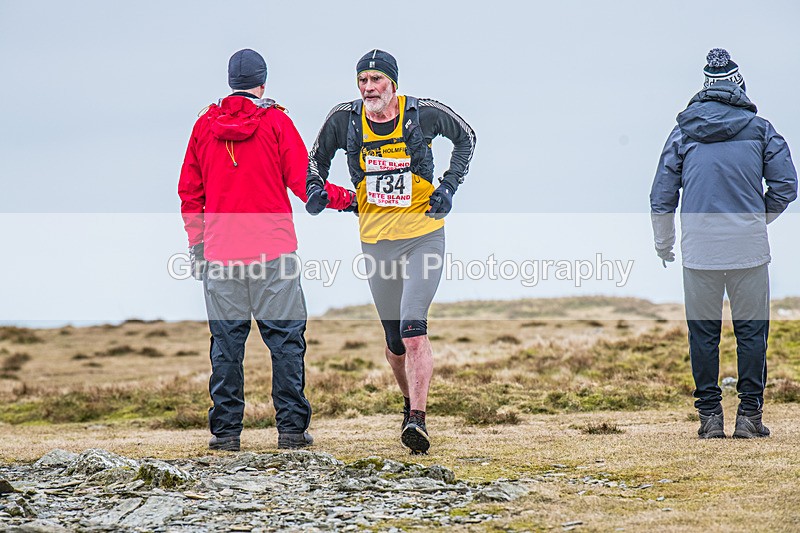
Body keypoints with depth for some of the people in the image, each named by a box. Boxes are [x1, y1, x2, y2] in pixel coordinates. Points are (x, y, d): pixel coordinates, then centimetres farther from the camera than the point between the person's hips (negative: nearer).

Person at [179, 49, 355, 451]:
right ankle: (291, 428, 1)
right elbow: (303, 182, -4)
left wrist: (196, 242, 18)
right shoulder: (275, 122, -1)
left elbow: (189, 191, 11)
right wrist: (346, 198, 9)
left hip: (220, 252, 3)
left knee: (226, 342, 6)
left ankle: (225, 430, 5)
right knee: (285, 338, 3)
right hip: (273, 251, -2)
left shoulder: (205, 125, 8)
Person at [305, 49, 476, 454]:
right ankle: (410, 401, 36)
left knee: (413, 329, -19)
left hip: (423, 234, -3)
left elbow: (465, 137, 11)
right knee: (394, 340, 10)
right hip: (375, 239, 3)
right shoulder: (344, 119, -2)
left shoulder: (423, 114, -7)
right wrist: (316, 189, -4)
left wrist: (448, 187, 1)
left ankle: (418, 421, -22)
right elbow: (318, 157, 17)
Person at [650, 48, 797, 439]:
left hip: (699, 249, 1)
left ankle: (710, 417, 9)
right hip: (748, 247, -1)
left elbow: (662, 196, 8)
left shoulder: (683, 132, 7)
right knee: (751, 330, 6)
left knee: (703, 333, 7)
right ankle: (749, 415, 7)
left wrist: (663, 244, 20)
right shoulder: (759, 129, 4)